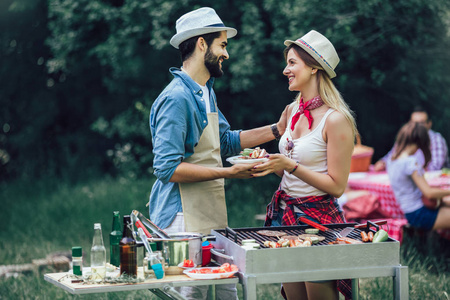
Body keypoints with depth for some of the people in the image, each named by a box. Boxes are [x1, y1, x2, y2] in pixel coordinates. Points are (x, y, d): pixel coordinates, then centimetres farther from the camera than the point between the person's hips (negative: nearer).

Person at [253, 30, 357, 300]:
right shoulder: (293, 110, 8)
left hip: (318, 219, -7)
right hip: (285, 214, 7)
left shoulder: (336, 120, -16)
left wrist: (289, 165, -21)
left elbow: (337, 186, -16)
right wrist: (269, 162, 1)